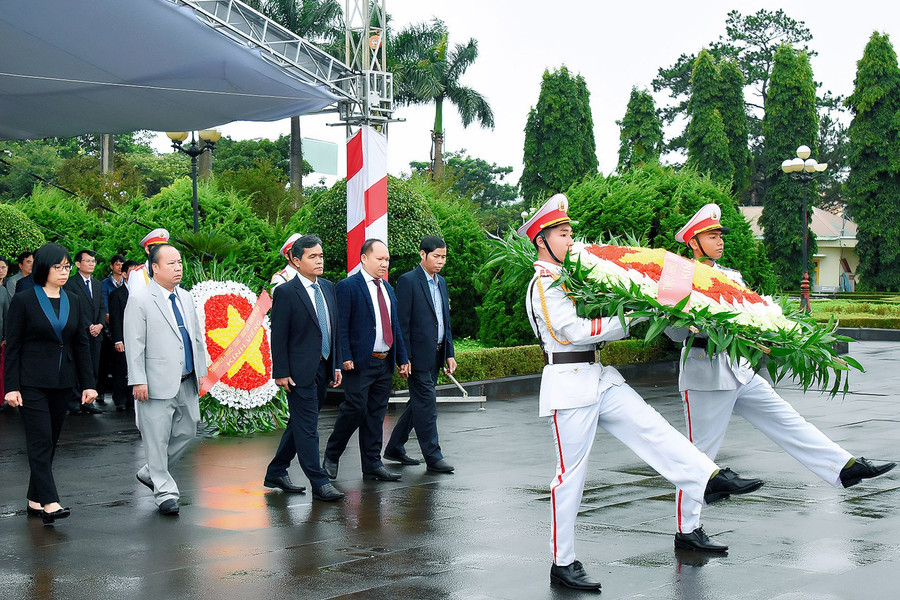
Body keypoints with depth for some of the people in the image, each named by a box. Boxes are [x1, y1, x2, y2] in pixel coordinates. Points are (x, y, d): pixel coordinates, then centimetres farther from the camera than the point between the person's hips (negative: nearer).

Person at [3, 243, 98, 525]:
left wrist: (88, 384, 5)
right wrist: (11, 387, -10)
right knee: (40, 440, -11)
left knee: (50, 441, 8)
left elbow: (81, 345, 11)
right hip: (32, 382, -5)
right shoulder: (24, 301, -4)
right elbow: (12, 346, -4)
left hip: (62, 382, 5)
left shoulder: (74, 302, 9)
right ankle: (49, 503, -17)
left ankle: (35, 499, 18)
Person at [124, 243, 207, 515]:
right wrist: (139, 381, -15)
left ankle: (150, 472, 30)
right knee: (157, 438, -1)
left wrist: (202, 370, 15)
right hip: (158, 382, -7)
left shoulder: (186, 298, 14)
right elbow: (134, 345, -10)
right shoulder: (140, 301, -7)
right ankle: (164, 491, 9)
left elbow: (197, 336, 20)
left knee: (187, 431, 12)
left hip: (187, 382, 7)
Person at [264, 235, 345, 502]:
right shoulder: (286, 293, -9)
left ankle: (276, 473, 26)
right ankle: (319, 483, -2)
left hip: (323, 368, 8)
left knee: (299, 424, 15)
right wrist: (281, 373, -13)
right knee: (307, 427, -5)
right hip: (300, 371, -8)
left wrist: (336, 365, 14)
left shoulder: (328, 288, 12)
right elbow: (278, 337, -10)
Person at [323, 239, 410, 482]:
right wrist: (345, 358, -18)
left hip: (385, 363, 7)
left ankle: (373, 465, 13)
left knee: (376, 414, 9)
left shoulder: (387, 288, 17)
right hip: (360, 362, -7)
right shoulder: (347, 287, -6)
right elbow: (341, 326, -10)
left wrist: (402, 358, 16)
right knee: (354, 410, -7)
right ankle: (331, 457, 10)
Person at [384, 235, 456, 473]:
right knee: (426, 405, -6)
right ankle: (433, 457, -1)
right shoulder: (408, 281, -9)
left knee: (419, 403, 13)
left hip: (436, 354, 8)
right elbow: (402, 322, -12)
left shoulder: (441, 282, 15)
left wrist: (449, 353, 14)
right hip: (419, 354, -8)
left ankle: (395, 448, 25)